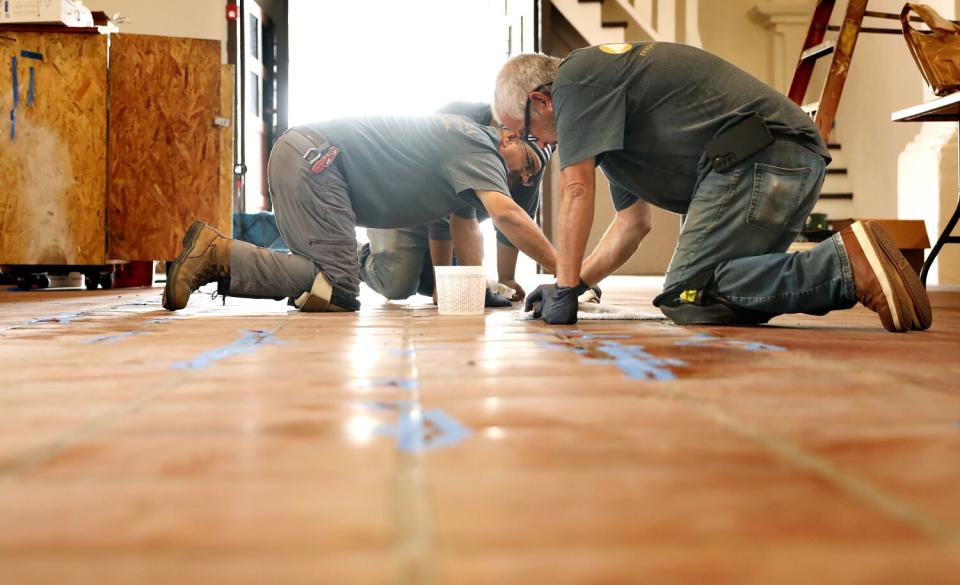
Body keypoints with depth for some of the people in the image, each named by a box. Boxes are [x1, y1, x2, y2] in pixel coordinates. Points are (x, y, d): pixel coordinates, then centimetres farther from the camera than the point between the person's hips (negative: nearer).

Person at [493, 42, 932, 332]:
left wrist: (566, 289, -1)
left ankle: (848, 264, -22)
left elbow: (577, 193, -7)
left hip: (759, 156, -10)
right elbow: (632, 223, 31)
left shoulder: (576, 77, 0)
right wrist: (570, 284, 24)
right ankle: (854, 265, 4)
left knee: (687, 297, -14)